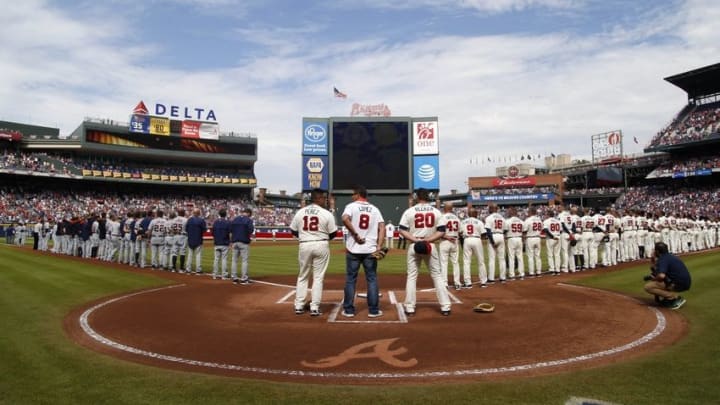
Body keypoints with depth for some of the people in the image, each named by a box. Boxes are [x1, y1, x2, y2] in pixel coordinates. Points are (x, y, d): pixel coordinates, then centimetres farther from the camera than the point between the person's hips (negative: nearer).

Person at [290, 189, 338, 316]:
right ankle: (314, 308, 5)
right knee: (318, 277, 5)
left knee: (302, 276, 15)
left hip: (304, 245, 3)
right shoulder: (327, 214, -7)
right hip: (321, 245, -3)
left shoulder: (300, 212, 3)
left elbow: (293, 231, 8)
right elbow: (333, 233, -3)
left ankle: (299, 306, 16)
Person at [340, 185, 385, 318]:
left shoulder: (351, 206, -1)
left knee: (350, 279, 8)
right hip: (370, 250, 2)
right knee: (372, 279, 9)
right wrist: (379, 246, -8)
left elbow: (345, 219, -22)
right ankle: (373, 310, 10)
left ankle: (349, 310, 12)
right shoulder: (375, 209, 9)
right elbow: (382, 227, -2)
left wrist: (355, 234, -15)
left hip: (353, 249, -2)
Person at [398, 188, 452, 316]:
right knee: (437, 275, 8)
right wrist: (427, 240, -10)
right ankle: (445, 307, 8)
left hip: (414, 246, -1)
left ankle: (410, 308, 6)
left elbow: (402, 230, -7)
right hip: (430, 246, 1)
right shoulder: (436, 212, 3)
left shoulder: (409, 211, -1)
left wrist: (415, 240, -12)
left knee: (411, 276, 6)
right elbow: (441, 231, -4)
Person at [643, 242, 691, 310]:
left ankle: (676, 298, -12)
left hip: (680, 285, -10)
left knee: (648, 287, -15)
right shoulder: (670, 256, 17)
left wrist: (652, 278, -11)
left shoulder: (662, 259, -13)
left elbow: (661, 275, -30)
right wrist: (653, 261, 11)